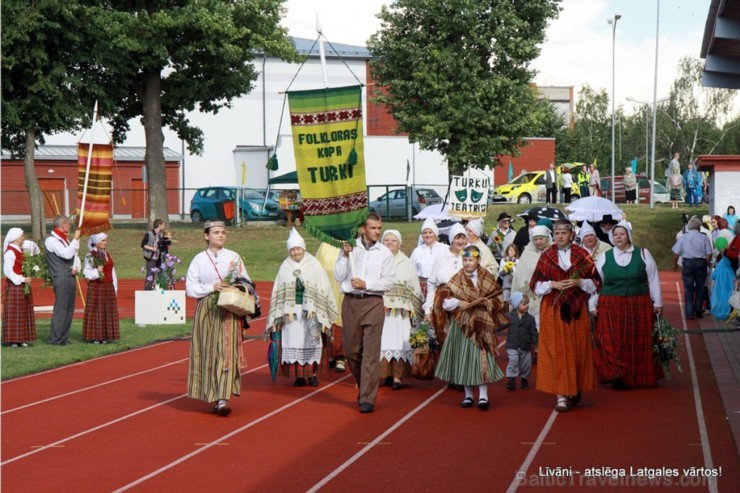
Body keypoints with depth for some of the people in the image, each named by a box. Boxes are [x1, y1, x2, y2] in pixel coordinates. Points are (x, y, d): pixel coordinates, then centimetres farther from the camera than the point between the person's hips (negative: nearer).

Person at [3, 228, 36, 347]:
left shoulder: (20, 250, 13)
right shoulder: (10, 252, -15)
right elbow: (8, 270, -20)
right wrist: (22, 279, -20)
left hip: (23, 286, 9)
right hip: (15, 286, -9)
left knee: (24, 313, 10)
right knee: (15, 313, -4)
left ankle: (20, 339, 15)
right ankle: (14, 340, 0)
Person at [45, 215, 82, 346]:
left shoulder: (65, 240, 20)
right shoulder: (51, 240, -9)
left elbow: (75, 256, 20)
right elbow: (67, 254, -22)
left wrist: (76, 268, 0)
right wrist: (76, 239, -18)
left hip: (71, 278, 9)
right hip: (61, 279, -9)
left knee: (69, 309, 9)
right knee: (60, 309, -10)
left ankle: (63, 337, 15)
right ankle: (55, 339, -8)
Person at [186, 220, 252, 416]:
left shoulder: (234, 257, 7)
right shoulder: (199, 259, 5)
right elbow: (190, 287, -1)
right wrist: (212, 288, -13)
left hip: (229, 311, -1)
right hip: (206, 311, 1)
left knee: (226, 352, -11)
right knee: (208, 353, 2)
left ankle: (223, 398, -18)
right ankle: (214, 396, 12)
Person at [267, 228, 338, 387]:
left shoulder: (314, 265, 2)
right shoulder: (285, 268, 7)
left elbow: (323, 288, 1)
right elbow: (279, 291, 7)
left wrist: (315, 309, -6)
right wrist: (284, 312, -2)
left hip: (310, 310, -1)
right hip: (291, 310, 1)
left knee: (311, 341, -1)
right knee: (294, 341, -1)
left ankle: (312, 373, 7)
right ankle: (299, 375, 3)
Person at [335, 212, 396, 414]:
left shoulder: (385, 252, 4)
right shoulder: (349, 247, 5)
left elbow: (389, 281, 0)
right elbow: (338, 276, 2)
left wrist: (366, 284, -9)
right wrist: (345, 256, -10)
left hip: (373, 303, -2)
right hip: (350, 302, 2)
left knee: (371, 352, -8)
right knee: (351, 350, 8)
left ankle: (367, 399, -9)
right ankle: (364, 387, 29)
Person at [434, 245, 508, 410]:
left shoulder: (488, 279, 5)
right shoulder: (456, 279, 8)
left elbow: (498, 301, 3)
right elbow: (445, 302, 4)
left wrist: (485, 303, -13)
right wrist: (458, 303, -12)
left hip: (481, 325, -2)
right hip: (461, 325, 2)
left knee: (481, 357, -9)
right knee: (463, 358, 2)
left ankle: (483, 396, -7)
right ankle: (468, 395, 12)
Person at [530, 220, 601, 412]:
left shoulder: (582, 256, 3)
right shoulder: (546, 256, 4)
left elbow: (596, 283, 4)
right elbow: (534, 284, 4)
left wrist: (579, 282, -13)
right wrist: (552, 284, -13)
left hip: (576, 310, 1)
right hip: (552, 310, -1)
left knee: (577, 349, 4)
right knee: (556, 350, -4)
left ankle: (575, 390, 20)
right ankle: (561, 395, -4)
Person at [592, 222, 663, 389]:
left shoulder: (643, 254, 5)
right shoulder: (604, 257, 6)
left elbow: (653, 280, 6)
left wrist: (657, 303, 4)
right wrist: (593, 306, 3)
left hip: (639, 306, 0)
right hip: (610, 307, 0)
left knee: (639, 344, 3)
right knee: (612, 343, -11)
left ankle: (640, 378, 13)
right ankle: (616, 376, -9)